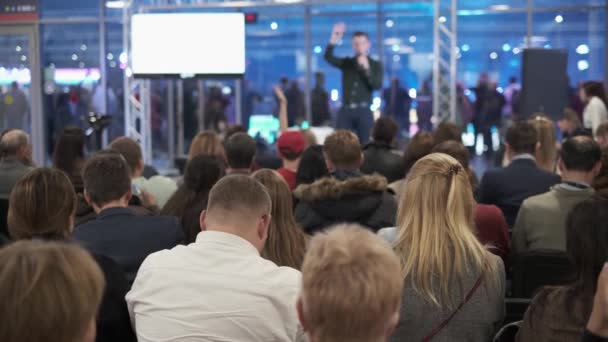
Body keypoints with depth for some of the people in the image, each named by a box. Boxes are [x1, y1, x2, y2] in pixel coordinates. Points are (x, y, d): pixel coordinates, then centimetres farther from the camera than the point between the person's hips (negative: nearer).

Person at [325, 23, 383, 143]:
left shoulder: (375, 64, 7)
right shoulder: (347, 63, 12)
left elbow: (377, 86, -6)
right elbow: (328, 58, -5)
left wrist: (367, 68, -20)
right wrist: (333, 41, -23)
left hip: (364, 111, -2)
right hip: (346, 110, 2)